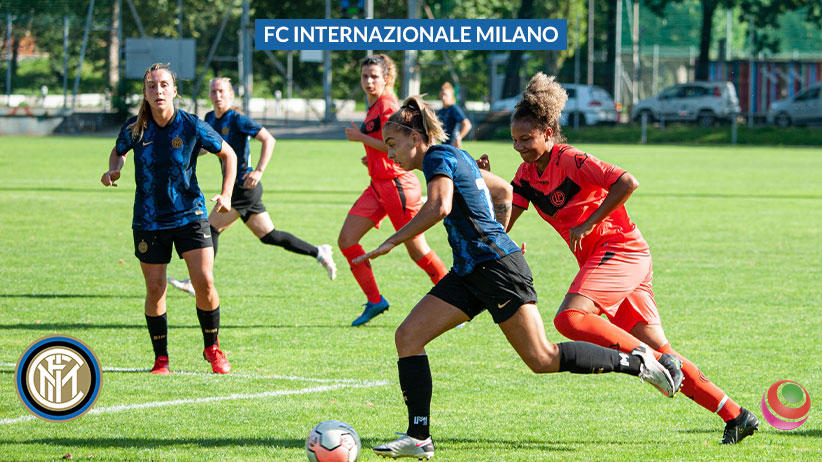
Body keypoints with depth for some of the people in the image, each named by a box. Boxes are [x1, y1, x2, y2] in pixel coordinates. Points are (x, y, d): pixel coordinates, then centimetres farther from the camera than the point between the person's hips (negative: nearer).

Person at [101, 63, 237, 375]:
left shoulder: (191, 127, -11)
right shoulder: (134, 128, -6)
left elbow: (228, 155, 4)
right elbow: (119, 151, 16)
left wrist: (226, 195, -6)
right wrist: (114, 171, -6)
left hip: (189, 215, -1)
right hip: (149, 220, 1)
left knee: (204, 282, -11)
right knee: (155, 290, 0)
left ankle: (212, 349, 11)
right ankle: (161, 358, 15)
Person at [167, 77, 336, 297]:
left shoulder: (237, 119, -14)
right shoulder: (210, 119, 10)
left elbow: (269, 139, -17)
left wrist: (259, 171, -26)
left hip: (245, 187, -9)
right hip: (237, 188, 9)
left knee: (211, 227, -10)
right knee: (268, 235, 13)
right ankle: (319, 253, 23)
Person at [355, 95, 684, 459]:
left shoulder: (439, 156, -10)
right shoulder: (455, 157, 19)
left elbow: (438, 207, -27)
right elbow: (502, 189, 29)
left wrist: (391, 242, -20)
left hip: (498, 266, -10)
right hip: (470, 272, 10)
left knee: (543, 359, -8)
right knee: (408, 336, -1)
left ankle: (638, 362, 4)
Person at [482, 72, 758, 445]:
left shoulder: (570, 161, -14)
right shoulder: (528, 174, 10)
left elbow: (627, 182, -25)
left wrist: (587, 224, -21)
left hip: (622, 250, -8)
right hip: (597, 259, 8)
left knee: (569, 318, -27)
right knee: (657, 348, 3)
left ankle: (654, 361, -23)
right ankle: (735, 416, 5)